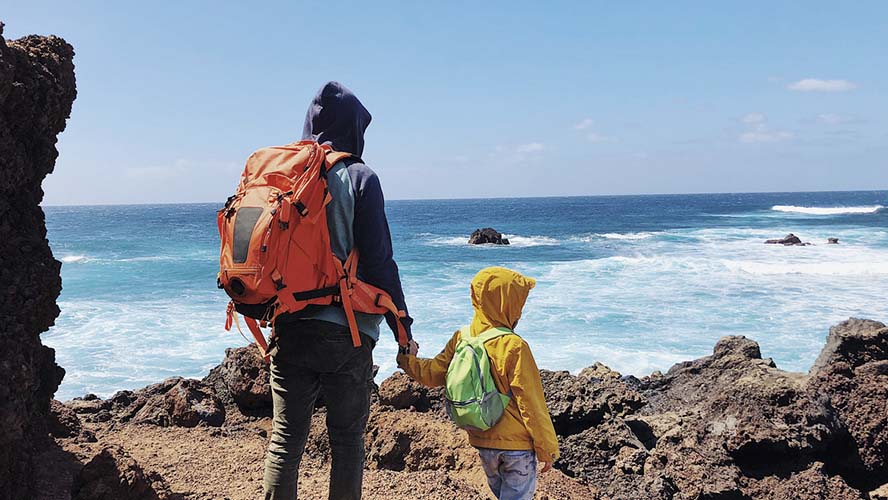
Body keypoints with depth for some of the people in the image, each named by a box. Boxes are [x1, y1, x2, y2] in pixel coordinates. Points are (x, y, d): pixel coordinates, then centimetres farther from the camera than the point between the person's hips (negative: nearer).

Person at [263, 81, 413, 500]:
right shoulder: (359, 178, -6)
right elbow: (378, 261, -10)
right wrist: (403, 329, -3)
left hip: (289, 328, 4)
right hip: (345, 331, -4)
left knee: (285, 438, 10)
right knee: (347, 441, 8)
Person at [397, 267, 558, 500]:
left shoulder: (461, 338, -2)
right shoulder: (514, 346, -19)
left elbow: (432, 374, 3)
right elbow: (531, 404, -16)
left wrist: (408, 359, 18)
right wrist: (547, 449, -8)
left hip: (482, 442, 7)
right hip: (517, 443, -6)